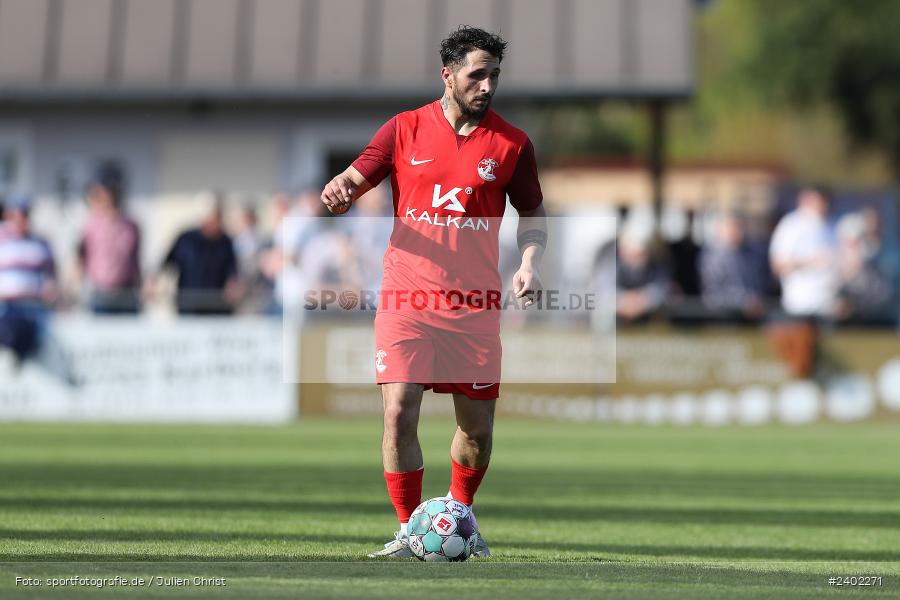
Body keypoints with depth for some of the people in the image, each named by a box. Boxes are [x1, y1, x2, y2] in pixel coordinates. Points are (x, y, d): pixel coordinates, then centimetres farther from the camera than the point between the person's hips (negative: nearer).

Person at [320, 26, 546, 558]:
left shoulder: (511, 143, 5)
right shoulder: (405, 129, 3)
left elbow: (533, 213, 14)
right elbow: (354, 181, 4)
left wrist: (531, 263, -5)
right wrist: (339, 192, -20)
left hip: (475, 305, 1)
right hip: (406, 297, -1)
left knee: (477, 427, 6)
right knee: (399, 414, -12)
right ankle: (409, 530, 2)